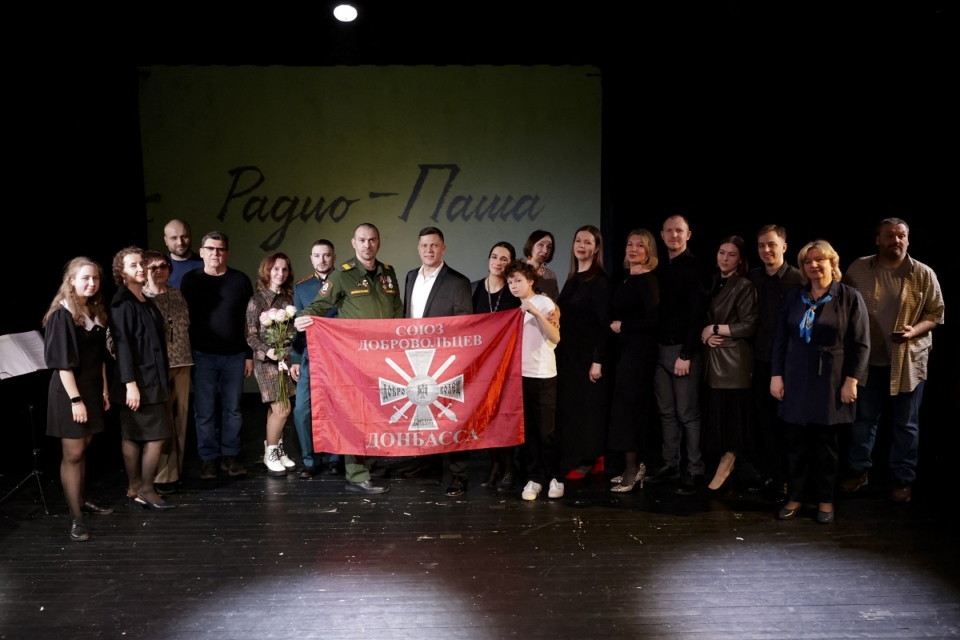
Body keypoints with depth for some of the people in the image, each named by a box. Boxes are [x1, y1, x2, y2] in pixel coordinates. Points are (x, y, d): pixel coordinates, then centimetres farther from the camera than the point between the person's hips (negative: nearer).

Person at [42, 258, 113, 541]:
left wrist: (104, 390, 12)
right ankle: (76, 518, 3)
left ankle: (82, 501, 28)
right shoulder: (61, 315, -14)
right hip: (69, 392, -7)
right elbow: (62, 363, -17)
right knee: (72, 454, -2)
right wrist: (75, 399, -19)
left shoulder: (96, 312, 8)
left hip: (92, 390, 7)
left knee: (83, 449, 16)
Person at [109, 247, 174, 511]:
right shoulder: (122, 304, -13)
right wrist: (130, 383, -22)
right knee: (156, 435, -5)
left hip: (152, 377, 9)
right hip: (138, 380, -8)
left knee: (134, 436, 12)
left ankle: (136, 489, 19)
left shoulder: (145, 301, 14)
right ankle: (144, 489, 7)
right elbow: (122, 345, -18)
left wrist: (162, 375, 19)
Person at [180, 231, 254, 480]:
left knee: (232, 409, 7)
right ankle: (209, 459, 14)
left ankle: (230, 456, 18)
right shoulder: (191, 280, 2)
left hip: (234, 356, 1)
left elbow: (249, 321, 5)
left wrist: (249, 355, 3)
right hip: (203, 356, -1)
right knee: (205, 411, 4)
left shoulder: (240, 280, 3)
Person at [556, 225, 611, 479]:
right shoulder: (572, 278, 12)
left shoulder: (599, 280, -11)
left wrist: (598, 361, -19)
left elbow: (604, 323, -15)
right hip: (568, 353, 8)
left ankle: (589, 460, 12)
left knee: (586, 406, 0)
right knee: (569, 406, 10)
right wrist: (559, 352, 11)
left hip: (587, 354, -8)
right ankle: (587, 458, 21)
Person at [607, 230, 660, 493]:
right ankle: (635, 465, 21)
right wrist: (616, 326, 2)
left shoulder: (647, 280, -13)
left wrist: (622, 326, -13)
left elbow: (654, 320, -21)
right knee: (632, 407, 12)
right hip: (628, 350, 9)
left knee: (627, 407, -5)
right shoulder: (629, 279, 13)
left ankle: (632, 470, 4)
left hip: (639, 351, -9)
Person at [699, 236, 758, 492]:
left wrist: (714, 329, -10)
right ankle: (722, 462, 16)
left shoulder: (745, 286, -6)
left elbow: (749, 326, -12)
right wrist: (704, 334, -2)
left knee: (731, 414, -2)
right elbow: (703, 318, 18)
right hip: (711, 356, 6)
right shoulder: (713, 283, 13)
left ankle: (726, 464, 7)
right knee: (714, 413, 6)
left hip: (733, 359, -6)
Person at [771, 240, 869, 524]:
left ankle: (825, 500, 21)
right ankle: (794, 497, 18)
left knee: (825, 443, 8)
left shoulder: (849, 297, -3)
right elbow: (780, 339, 8)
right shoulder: (794, 297, 7)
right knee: (796, 442, 7)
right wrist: (776, 375, 2)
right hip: (797, 380, 3)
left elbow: (861, 344, -4)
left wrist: (851, 380, -9)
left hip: (830, 382, -3)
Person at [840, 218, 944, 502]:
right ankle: (858, 470, 28)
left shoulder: (924, 274, -4)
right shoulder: (858, 269, -2)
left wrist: (914, 330, -19)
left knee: (905, 424, 9)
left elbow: (936, 313, 0)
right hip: (867, 358, 1)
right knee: (863, 418, 12)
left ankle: (902, 478, 24)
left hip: (908, 361, -1)